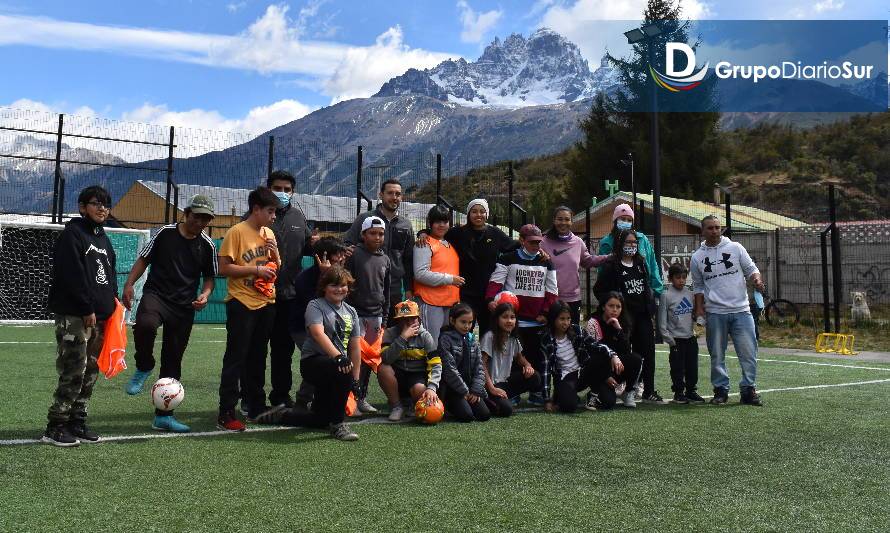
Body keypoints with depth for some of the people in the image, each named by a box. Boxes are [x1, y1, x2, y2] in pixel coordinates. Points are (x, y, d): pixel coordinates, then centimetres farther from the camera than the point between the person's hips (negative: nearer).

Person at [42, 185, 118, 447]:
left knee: (91, 371, 9)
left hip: (99, 315, 8)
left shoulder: (103, 239, 19)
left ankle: (77, 422, 17)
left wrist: (110, 304, 10)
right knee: (74, 371, -10)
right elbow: (73, 275, -14)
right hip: (74, 315, -8)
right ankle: (55, 428, 0)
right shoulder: (72, 234, -5)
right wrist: (88, 309, -16)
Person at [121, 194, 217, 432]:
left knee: (172, 362, 6)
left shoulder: (207, 245, 6)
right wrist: (129, 284, -5)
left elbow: (209, 277, 15)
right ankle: (143, 368, -8)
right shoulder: (166, 233, 1)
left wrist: (205, 294, -6)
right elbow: (144, 259, 8)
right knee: (145, 324, -38)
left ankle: (163, 416, 18)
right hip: (156, 294, -2)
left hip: (184, 306, 3)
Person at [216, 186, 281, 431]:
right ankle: (226, 413, 2)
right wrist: (255, 269, -17)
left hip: (266, 304, 7)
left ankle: (256, 406, 25)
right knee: (235, 359, -3)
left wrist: (275, 252, -1)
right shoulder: (236, 232, -9)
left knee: (257, 358, 15)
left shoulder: (269, 233, 11)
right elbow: (224, 268, -13)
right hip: (242, 304, -6)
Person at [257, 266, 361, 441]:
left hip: (339, 362, 7)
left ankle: (282, 415, 31)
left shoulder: (351, 312, 12)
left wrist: (355, 380, 4)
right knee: (343, 373, -38)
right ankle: (337, 425, -21)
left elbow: (354, 347, 11)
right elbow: (318, 334, -25)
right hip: (313, 361, -7)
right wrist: (338, 356, -40)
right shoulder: (315, 306, -6)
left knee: (321, 419, 7)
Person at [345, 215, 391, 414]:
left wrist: (384, 319, 15)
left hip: (375, 315, 5)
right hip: (356, 313, -5)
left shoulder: (385, 260, 13)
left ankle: (362, 397, 16)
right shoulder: (354, 255, -4)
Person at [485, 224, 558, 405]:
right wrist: (491, 299, -22)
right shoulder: (508, 259, 1)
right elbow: (496, 281, -6)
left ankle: (537, 393, 18)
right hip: (514, 319, -3)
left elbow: (552, 291, 11)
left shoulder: (546, 263, 12)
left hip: (538, 321, 3)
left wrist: (546, 313, 1)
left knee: (537, 356, 8)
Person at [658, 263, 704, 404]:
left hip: (691, 338, 4)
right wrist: (669, 339, -9)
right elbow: (662, 321, -6)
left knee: (692, 366, 9)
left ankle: (691, 391, 20)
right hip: (676, 339, -4)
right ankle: (678, 393, 12)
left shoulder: (690, 294, 7)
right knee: (678, 368, 1)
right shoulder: (666, 296, -6)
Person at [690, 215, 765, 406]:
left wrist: (756, 280, -13)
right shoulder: (697, 257, 7)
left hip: (741, 310, 0)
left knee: (748, 351, -2)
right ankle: (721, 390, 16)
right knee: (717, 355, 5)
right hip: (715, 313, 0)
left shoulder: (735, 248, 6)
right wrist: (699, 310, 4)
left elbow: (751, 269, 8)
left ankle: (748, 390, 9)